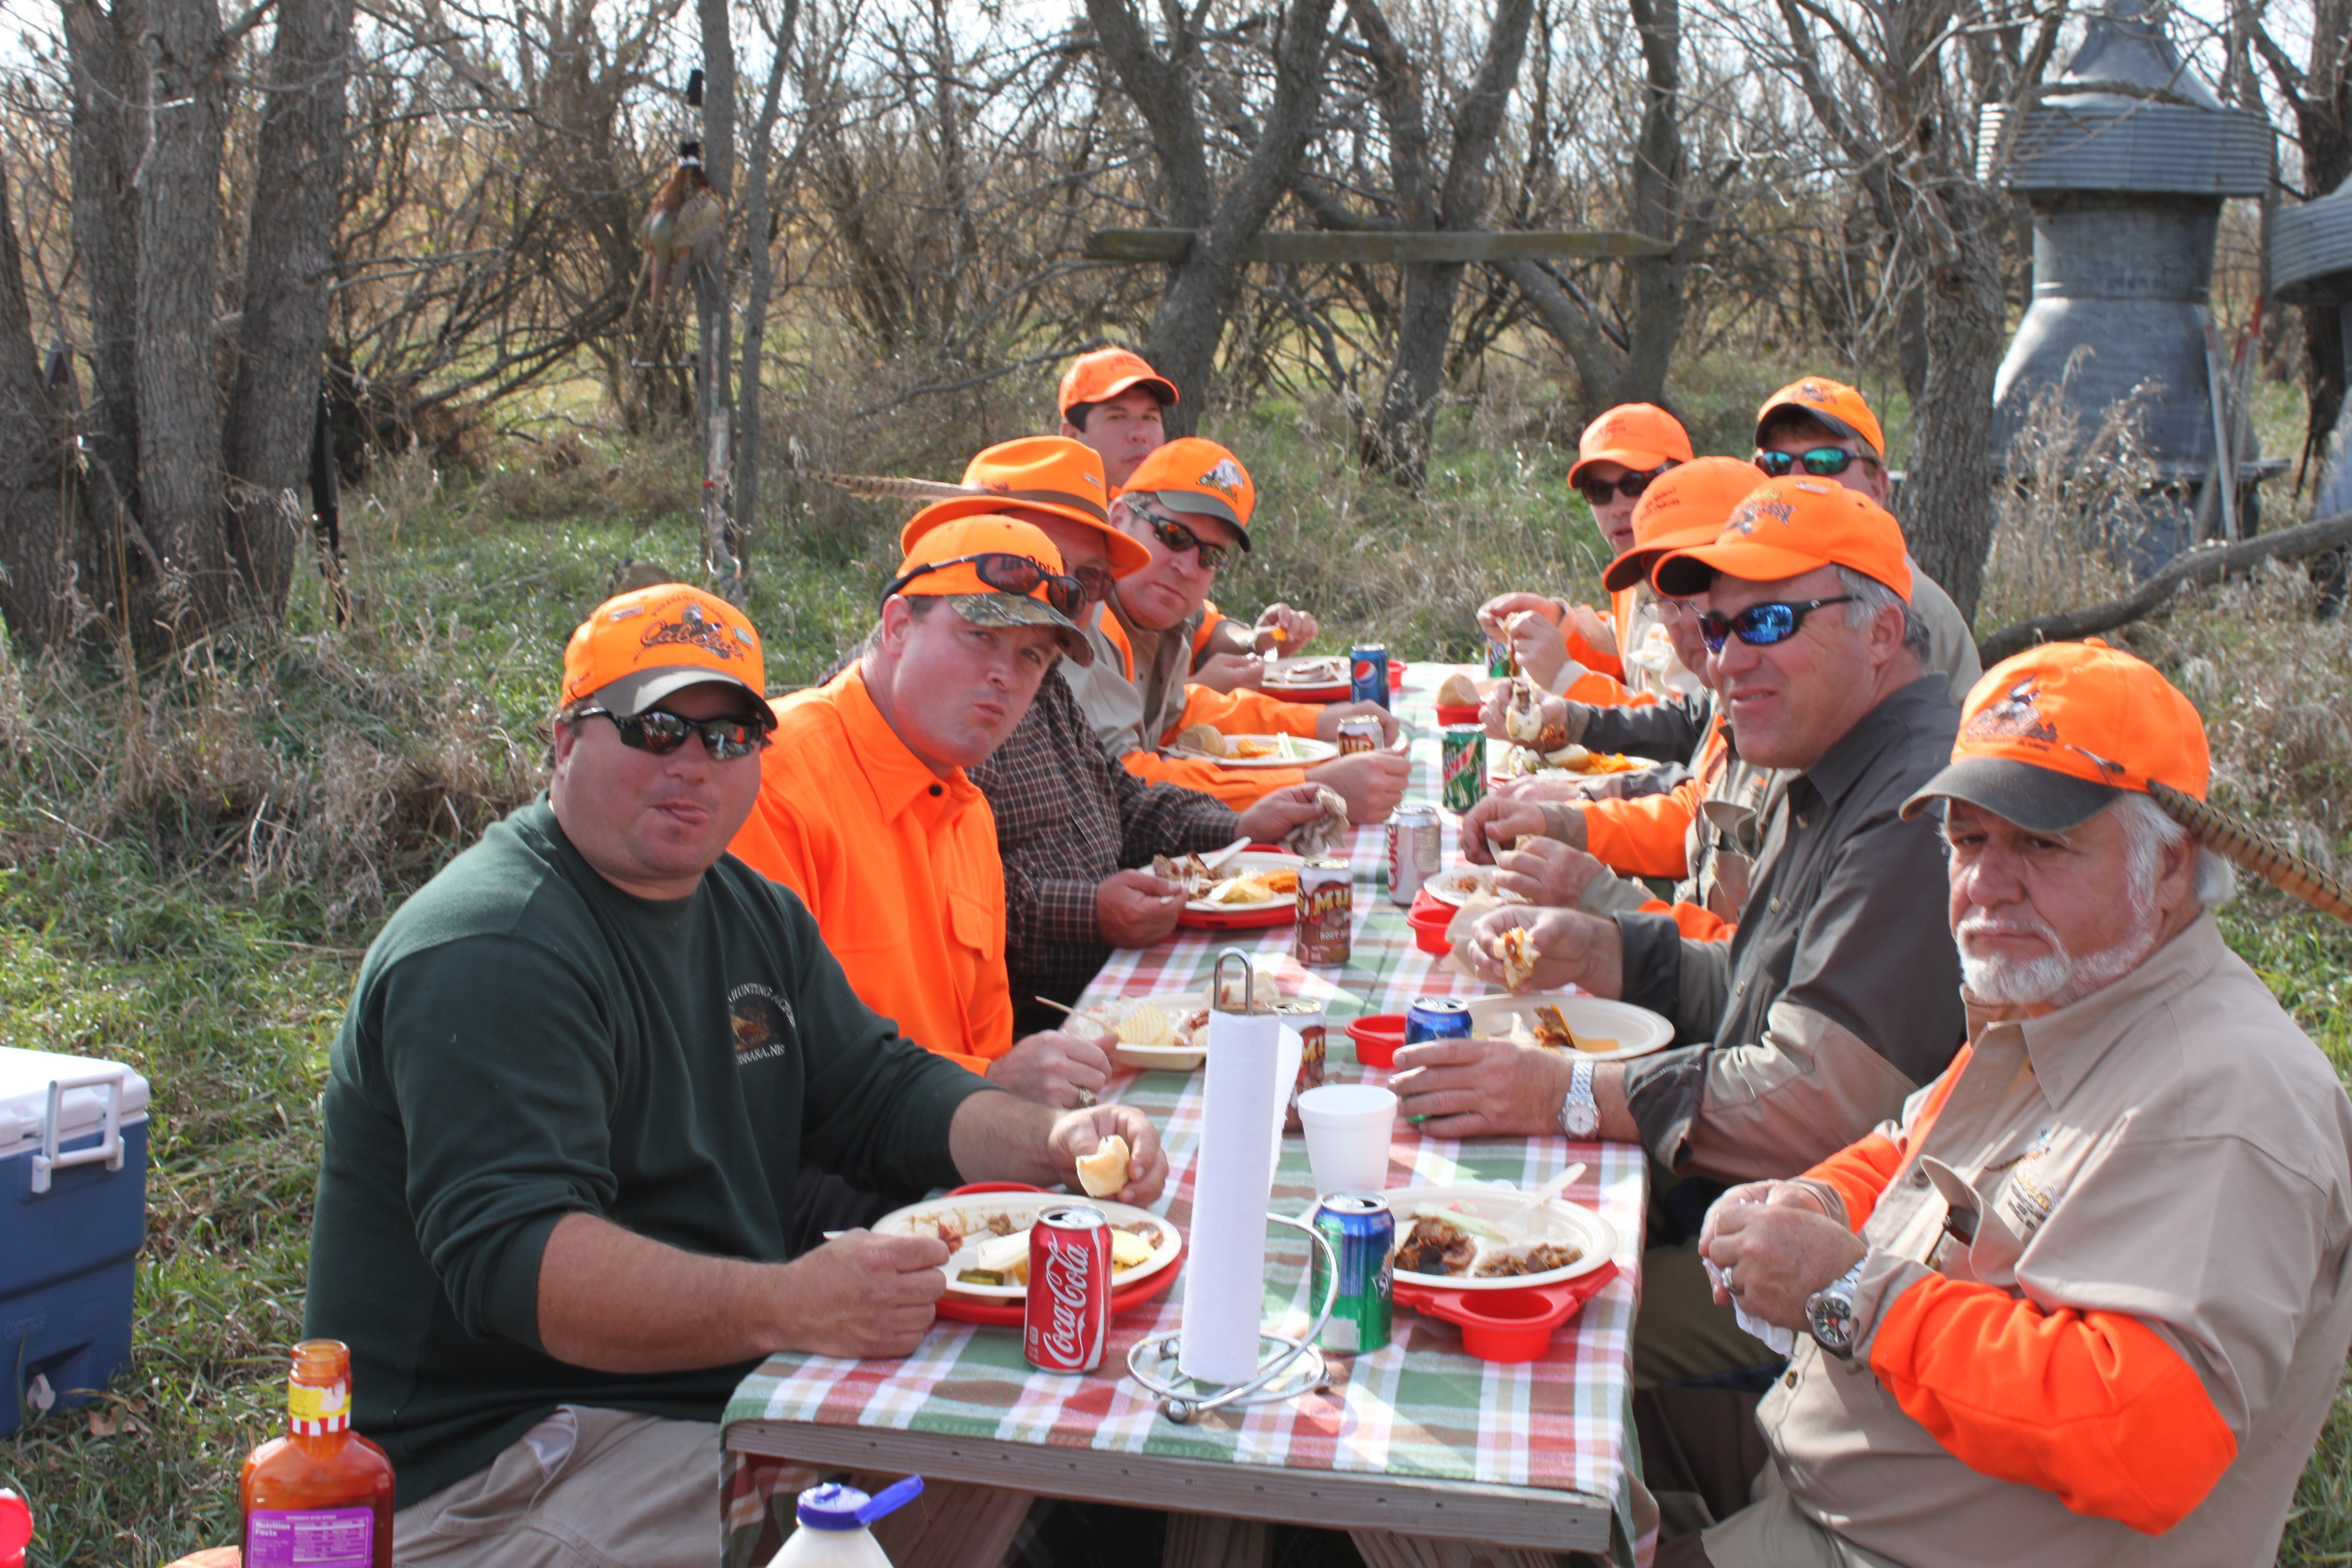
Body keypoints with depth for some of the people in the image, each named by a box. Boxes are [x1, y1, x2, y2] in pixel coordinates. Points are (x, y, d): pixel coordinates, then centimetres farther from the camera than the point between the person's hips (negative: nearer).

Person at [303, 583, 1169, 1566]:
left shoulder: (752, 912, 13)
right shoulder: (491, 951, -18)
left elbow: (880, 1093, 15)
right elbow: (507, 1255, -28)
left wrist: (1051, 1141, -5)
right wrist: (787, 1307, -41)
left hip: (731, 1388, 9)